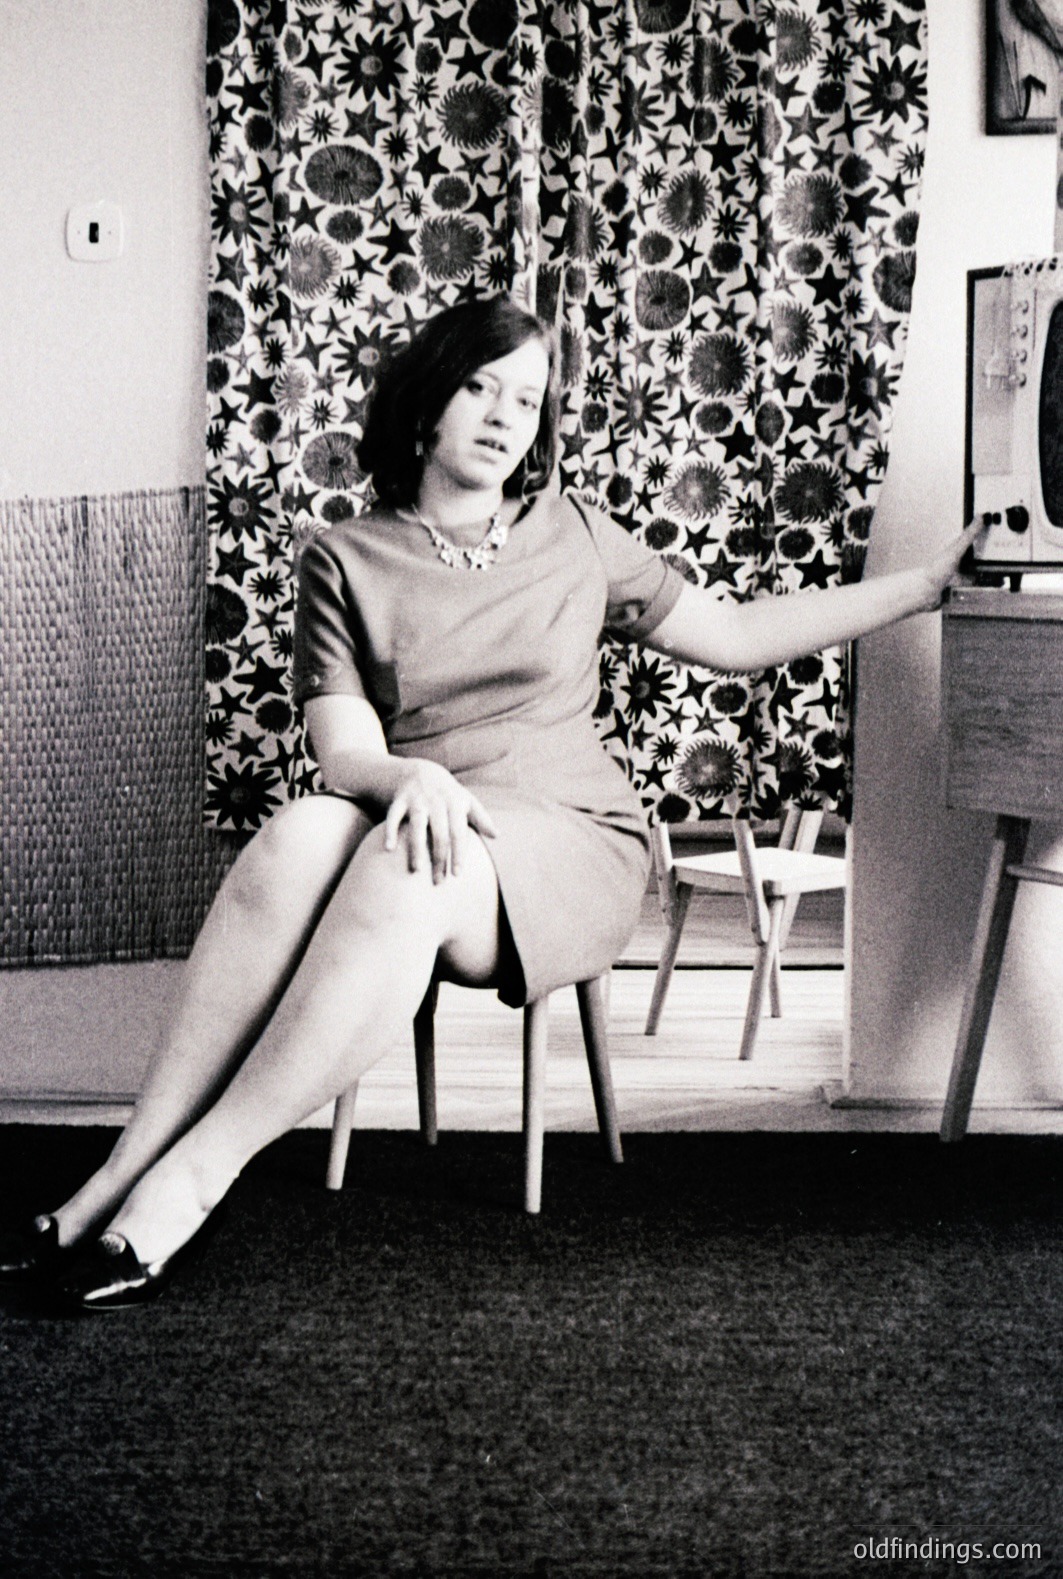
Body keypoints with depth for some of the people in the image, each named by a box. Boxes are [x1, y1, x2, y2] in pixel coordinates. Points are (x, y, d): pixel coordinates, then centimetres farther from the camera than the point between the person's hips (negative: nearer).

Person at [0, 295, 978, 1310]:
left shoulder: (574, 540, 14)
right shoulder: (345, 561, 8)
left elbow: (737, 634, 18)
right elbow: (343, 750, -2)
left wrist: (924, 585, 14)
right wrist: (412, 777, -26)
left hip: (567, 844, 0)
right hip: (413, 822, 0)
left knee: (405, 875, -35)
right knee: (303, 836, -36)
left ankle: (182, 1185, -37)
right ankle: (126, 1170, -36)